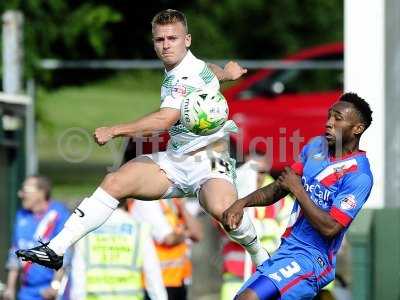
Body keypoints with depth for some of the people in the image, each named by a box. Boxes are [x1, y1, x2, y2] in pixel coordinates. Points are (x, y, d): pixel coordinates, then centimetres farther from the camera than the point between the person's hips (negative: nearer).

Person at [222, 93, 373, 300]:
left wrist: (298, 190, -18)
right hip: (286, 250, 9)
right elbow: (279, 188, 14)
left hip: (312, 259, -9)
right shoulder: (317, 146, 7)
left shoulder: (359, 176, -17)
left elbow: (329, 228, -22)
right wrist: (243, 203, -2)